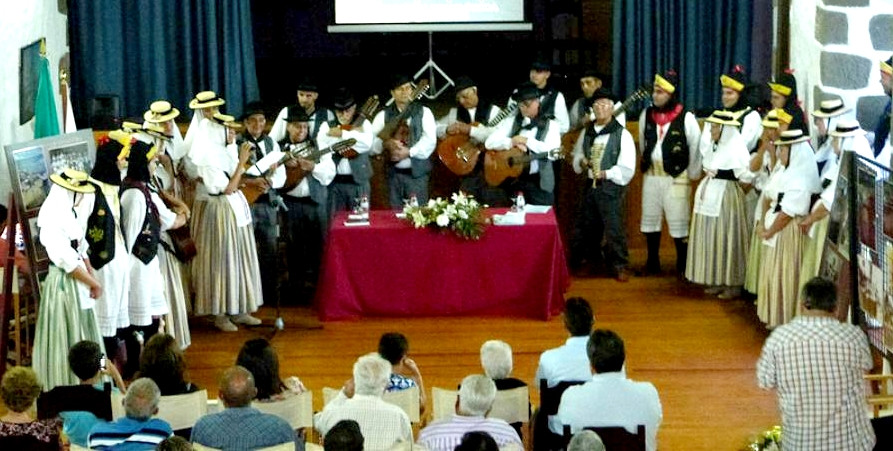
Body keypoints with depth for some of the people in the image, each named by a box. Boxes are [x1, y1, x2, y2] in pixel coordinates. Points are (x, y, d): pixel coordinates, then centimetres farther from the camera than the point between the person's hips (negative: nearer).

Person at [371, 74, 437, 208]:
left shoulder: (423, 112, 5)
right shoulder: (383, 115, 10)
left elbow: (430, 140, -5)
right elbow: (370, 140, 2)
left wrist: (409, 152, -16)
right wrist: (385, 143, -18)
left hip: (416, 172, -2)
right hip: (394, 173, 2)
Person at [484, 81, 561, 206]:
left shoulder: (550, 125, 3)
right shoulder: (510, 122, 11)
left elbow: (552, 152, -13)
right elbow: (489, 143, 1)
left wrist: (527, 141, -12)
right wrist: (512, 142, -13)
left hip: (540, 183, -2)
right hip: (513, 180, 2)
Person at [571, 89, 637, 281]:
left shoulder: (622, 135, -7)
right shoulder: (587, 132, 11)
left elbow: (627, 169, -10)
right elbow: (577, 154, 22)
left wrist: (606, 173, -17)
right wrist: (581, 162, -1)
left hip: (611, 187, -6)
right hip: (590, 186, 6)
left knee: (614, 228, -9)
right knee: (585, 226, 12)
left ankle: (619, 265, 2)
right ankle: (591, 260, 30)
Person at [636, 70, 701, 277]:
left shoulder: (686, 118, -11)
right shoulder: (646, 115, 4)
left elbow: (696, 148, -5)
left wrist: (692, 175, -1)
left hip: (676, 177, -5)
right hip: (651, 175, 6)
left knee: (678, 222, -3)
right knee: (650, 219, 14)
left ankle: (683, 266, 8)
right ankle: (652, 263, 26)